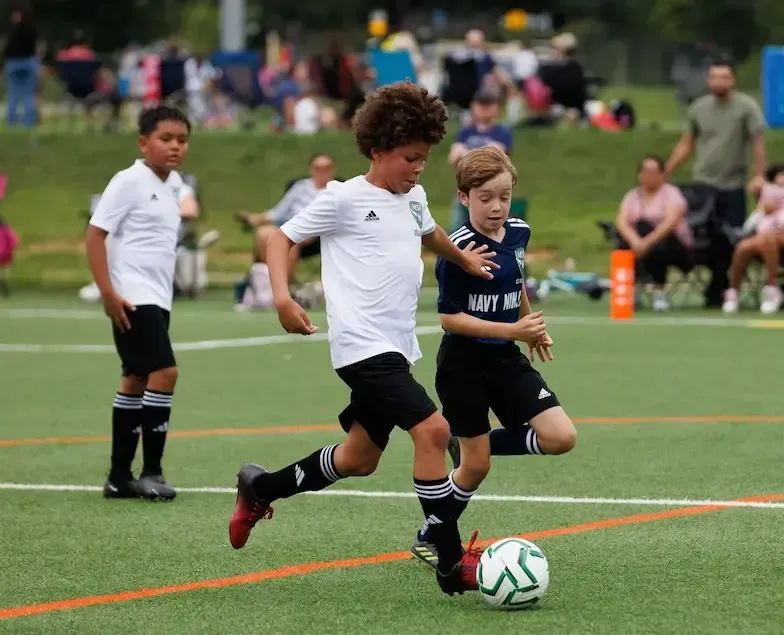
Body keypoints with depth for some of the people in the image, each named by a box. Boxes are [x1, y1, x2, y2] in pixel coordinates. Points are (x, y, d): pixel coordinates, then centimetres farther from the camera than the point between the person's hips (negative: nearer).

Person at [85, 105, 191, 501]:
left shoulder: (173, 184, 11)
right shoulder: (129, 182, -12)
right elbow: (95, 234, -14)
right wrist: (108, 293, -19)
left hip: (158, 300, 9)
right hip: (133, 299, -9)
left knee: (136, 380, 10)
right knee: (164, 372, -16)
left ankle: (120, 476, 15)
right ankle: (151, 472, -10)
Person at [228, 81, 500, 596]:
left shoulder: (414, 198, 15)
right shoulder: (345, 199, -7)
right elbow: (283, 238, -3)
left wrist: (463, 258, 40)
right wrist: (283, 297, -16)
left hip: (396, 348, 9)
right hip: (363, 345, -9)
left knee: (359, 459, 17)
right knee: (432, 429, -22)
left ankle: (259, 489, 39)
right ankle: (453, 564, -18)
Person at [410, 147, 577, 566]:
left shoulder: (518, 233, 0)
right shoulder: (459, 249, -20)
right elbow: (449, 318, -19)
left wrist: (533, 327, 24)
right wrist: (511, 330, -25)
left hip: (506, 359, 6)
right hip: (464, 363, -6)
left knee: (561, 438, -8)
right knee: (476, 467, 0)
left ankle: (468, 445, 13)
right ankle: (429, 540, 24)